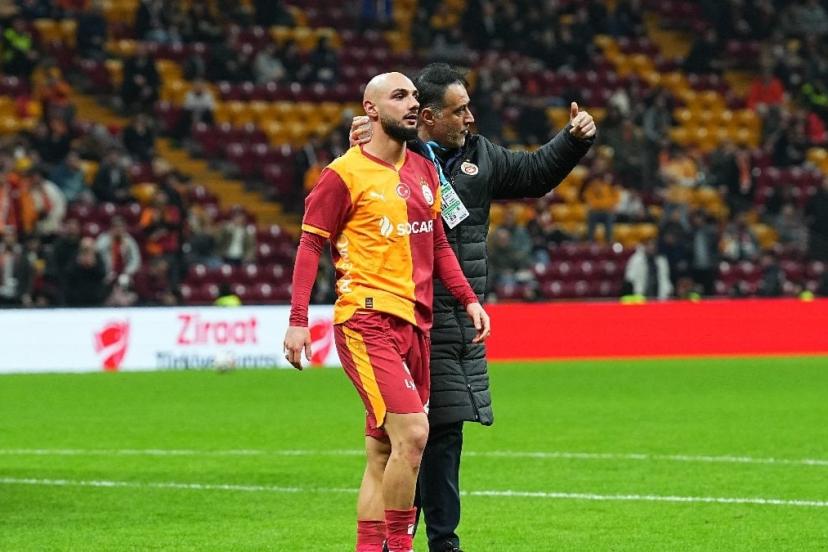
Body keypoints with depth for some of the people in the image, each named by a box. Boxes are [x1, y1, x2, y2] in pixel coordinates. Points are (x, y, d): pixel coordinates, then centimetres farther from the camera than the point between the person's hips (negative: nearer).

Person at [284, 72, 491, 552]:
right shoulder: (345, 174, -5)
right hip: (368, 321, -7)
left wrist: (469, 299, 13)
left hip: (415, 323, 7)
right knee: (412, 432, -18)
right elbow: (310, 246, -4)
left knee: (382, 451, 9)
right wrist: (298, 321, -12)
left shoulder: (424, 171, 16)